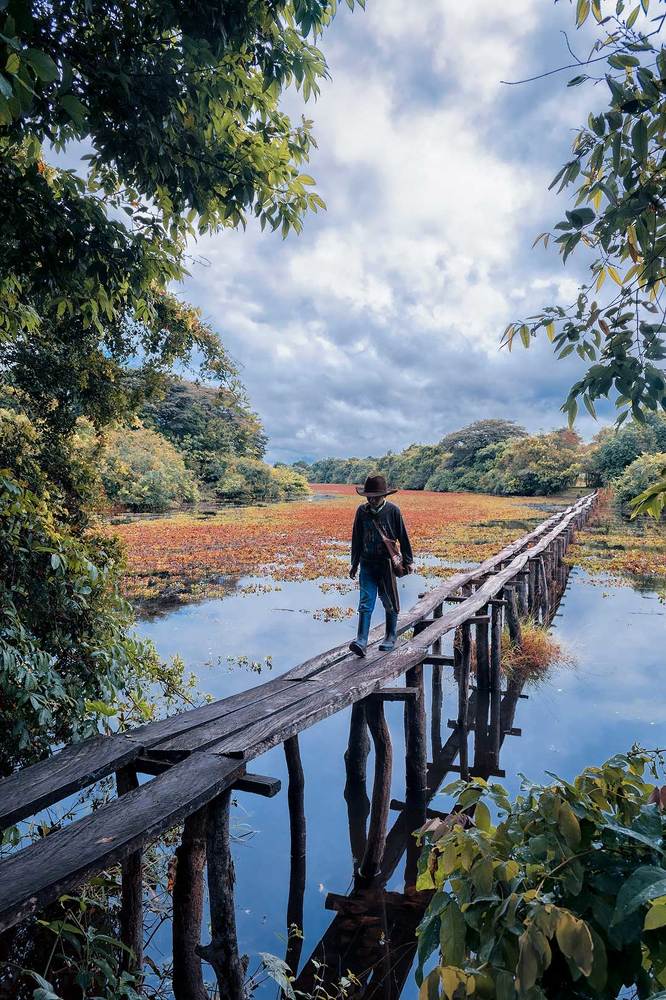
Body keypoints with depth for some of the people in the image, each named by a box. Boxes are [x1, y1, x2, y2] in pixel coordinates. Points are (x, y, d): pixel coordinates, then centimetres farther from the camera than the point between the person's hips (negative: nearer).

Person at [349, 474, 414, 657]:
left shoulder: (393, 511, -6)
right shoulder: (362, 511, 3)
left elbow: (403, 537, 2)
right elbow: (357, 539, 11)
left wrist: (407, 561, 4)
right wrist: (354, 564, 14)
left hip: (387, 564, -2)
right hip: (367, 564, 2)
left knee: (390, 602, 9)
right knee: (366, 602, -7)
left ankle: (391, 638, 25)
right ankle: (361, 641, -13)